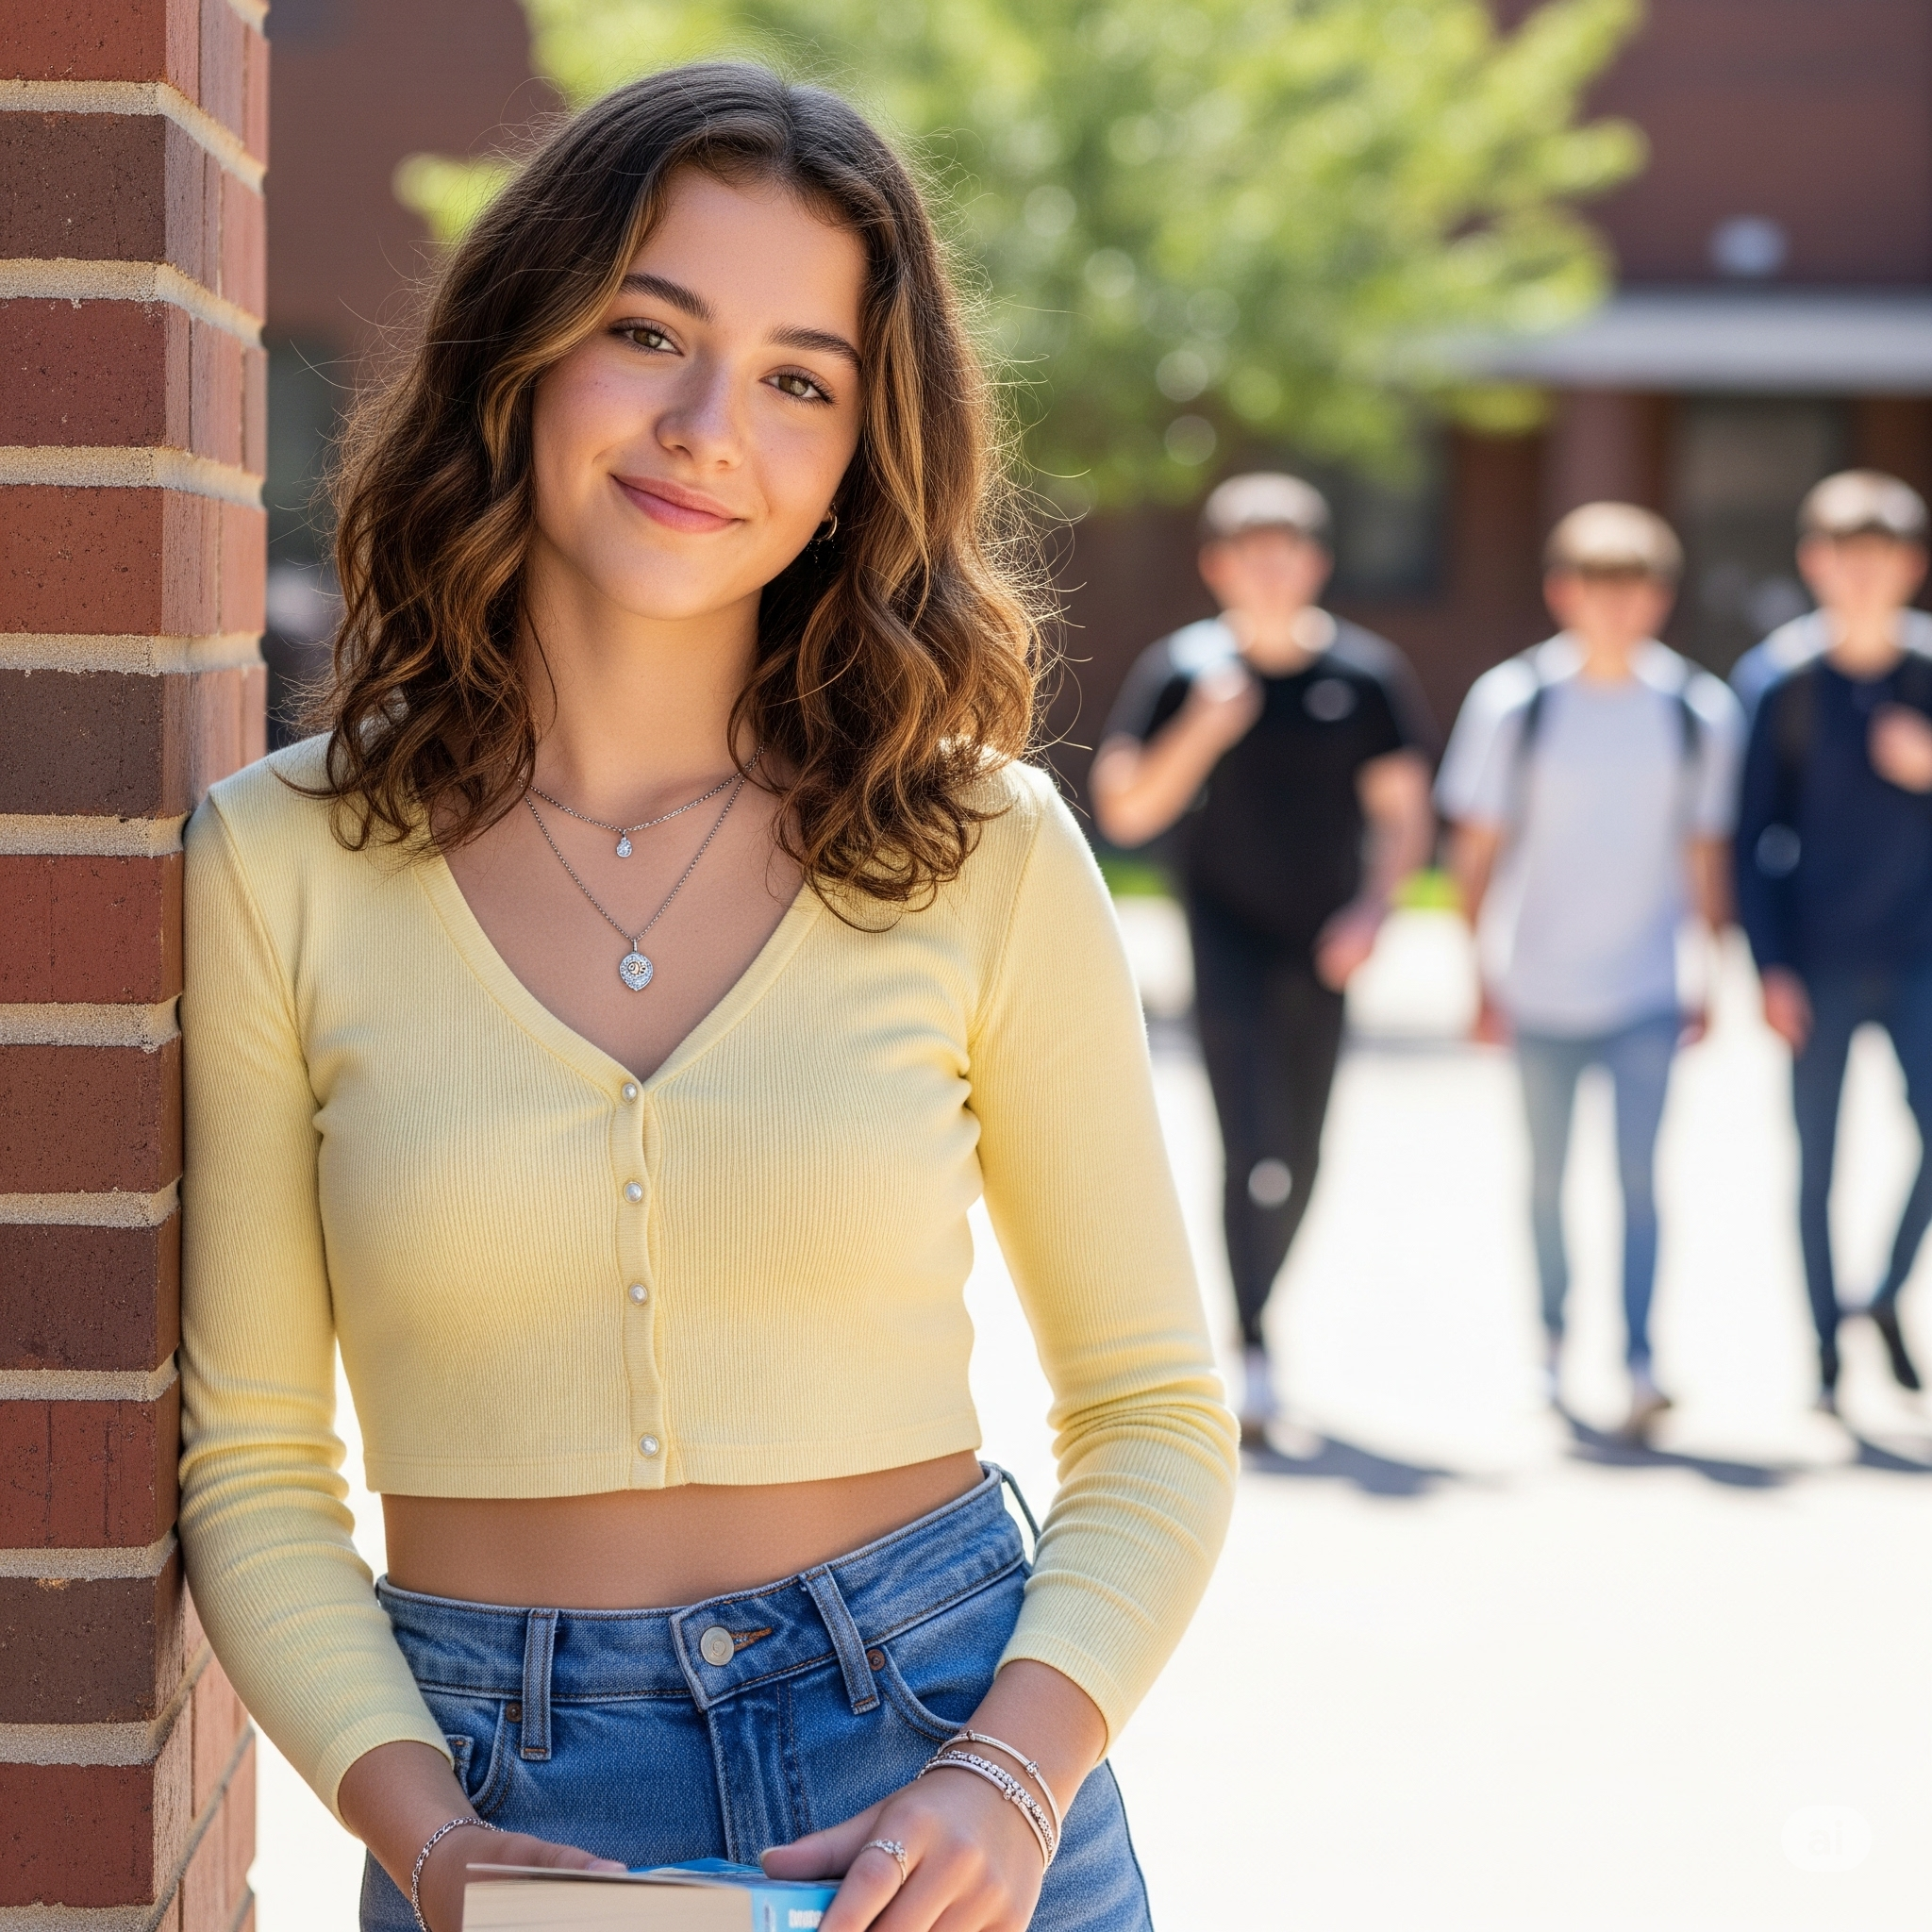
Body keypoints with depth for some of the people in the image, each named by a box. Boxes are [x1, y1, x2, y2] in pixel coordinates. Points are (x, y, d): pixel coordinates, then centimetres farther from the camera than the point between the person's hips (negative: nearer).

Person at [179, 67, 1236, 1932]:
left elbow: (1153, 1419, 2)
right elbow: (250, 1465, 0)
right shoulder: (281, 862, -4)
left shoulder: (985, 855, -3)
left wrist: (1013, 1781, -13)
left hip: (937, 1781, 0)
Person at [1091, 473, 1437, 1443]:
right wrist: (1203, 729, -18)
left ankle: (1252, 1317, 30)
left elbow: (1403, 812, 6)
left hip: (1320, 946, 3)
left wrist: (1371, 906, -10)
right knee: (1255, 1148, -14)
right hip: (1227, 935, -3)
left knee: (1299, 1162, 10)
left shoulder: (1367, 673, 1)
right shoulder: (1183, 669, -2)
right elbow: (1124, 811, -5)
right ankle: (1252, 1357, -14)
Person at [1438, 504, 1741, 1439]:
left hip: (1646, 988, -1)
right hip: (1541, 986, 1)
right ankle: (1551, 1333, 31)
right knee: (1547, 1173, 12)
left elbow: (1707, 853, 7)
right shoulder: (1512, 703, -5)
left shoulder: (1699, 712, -2)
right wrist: (1484, 980, -1)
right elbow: (1477, 851, 1)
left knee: (1639, 1173, -9)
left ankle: (1640, 1362, -9)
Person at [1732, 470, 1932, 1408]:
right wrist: (1771, 967, -6)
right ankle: (1827, 1344, 15)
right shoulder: (1787, 690, 0)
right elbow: (1754, 837, 1)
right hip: (1817, 967, 0)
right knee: (1817, 1160, 3)